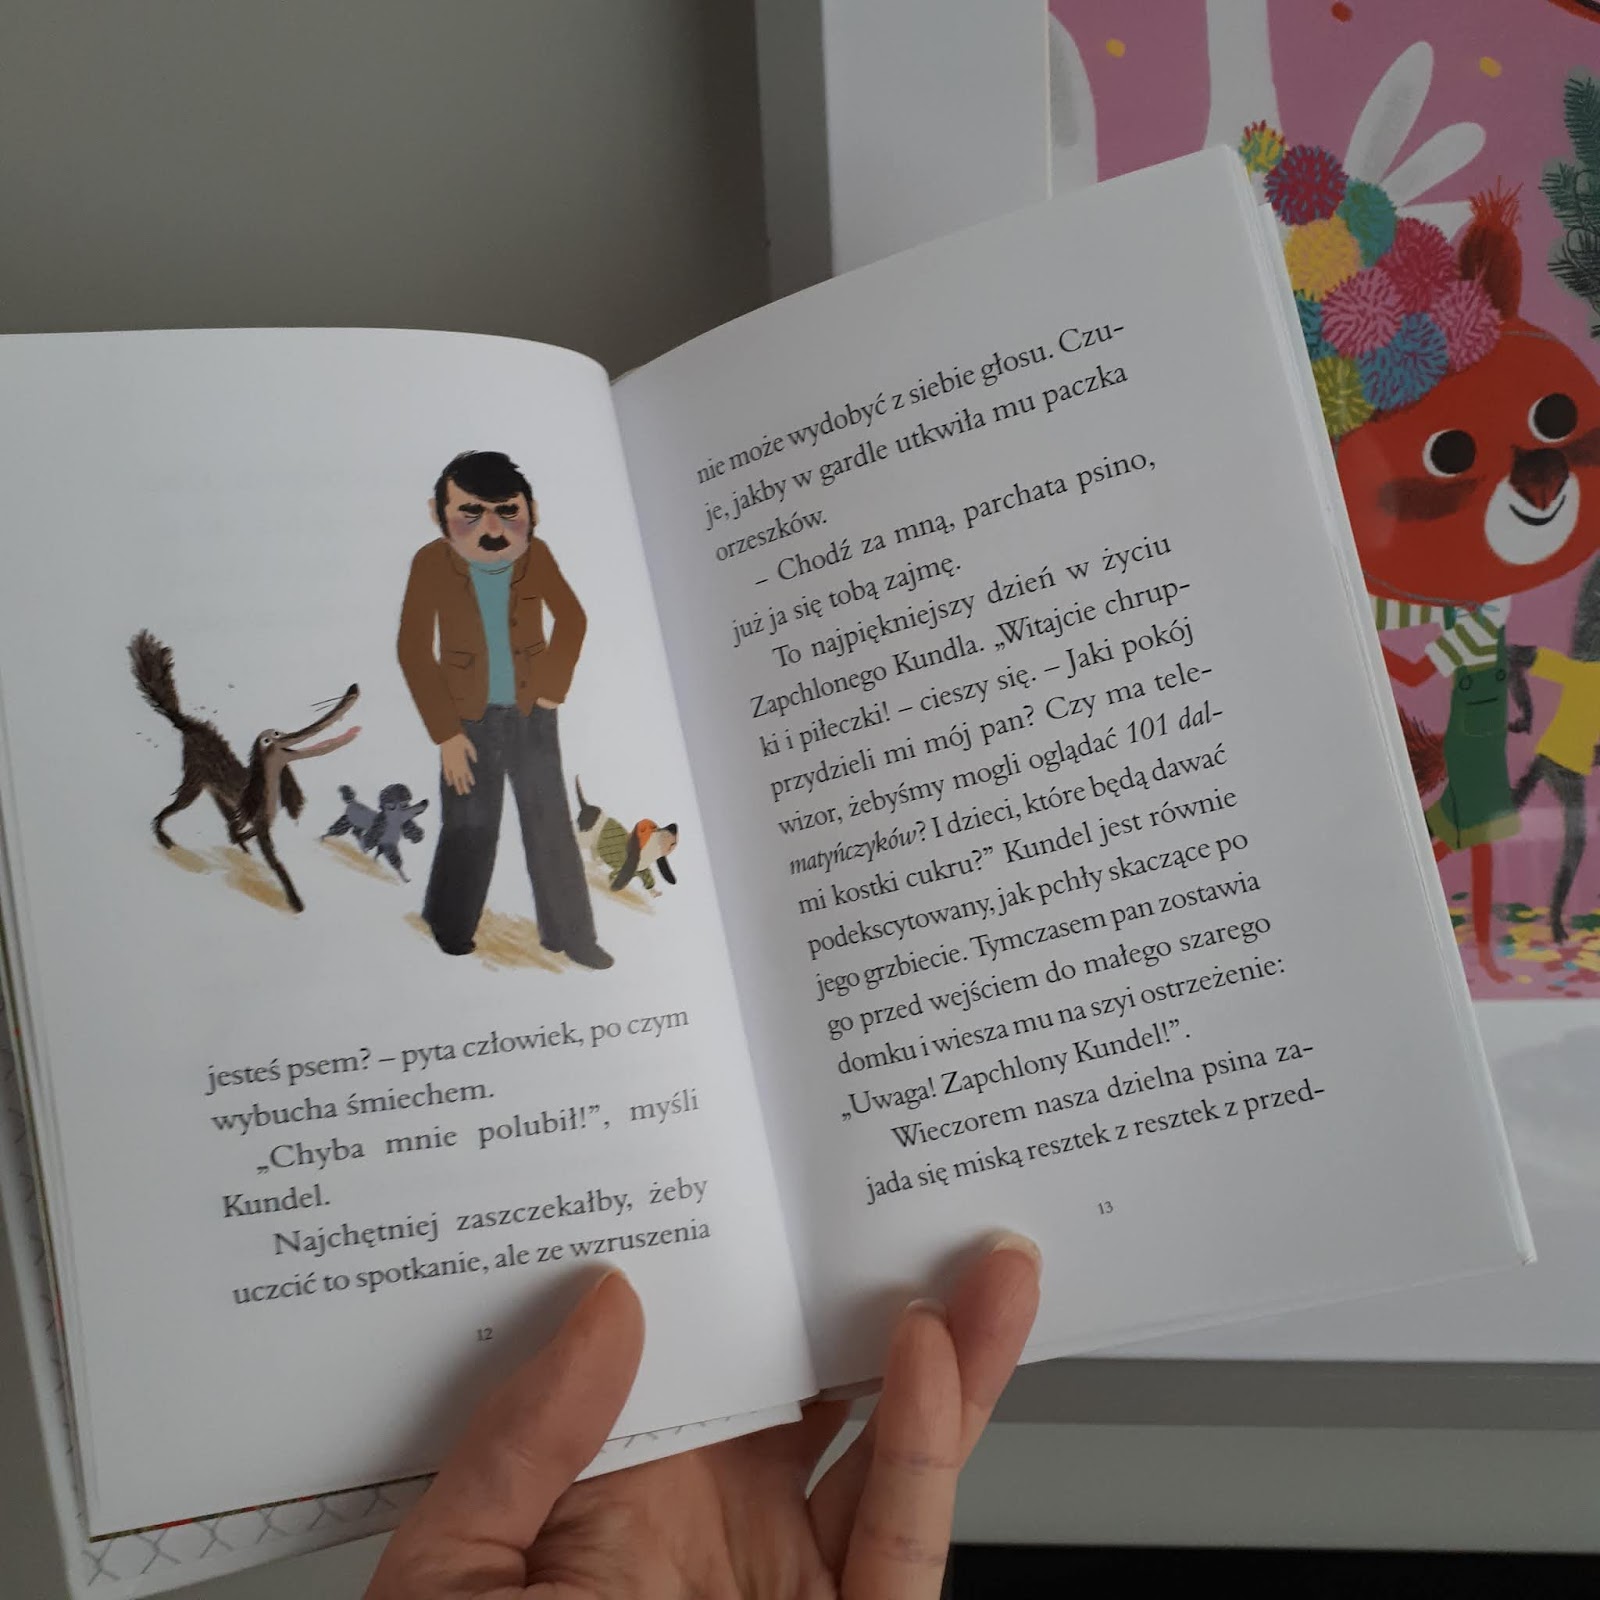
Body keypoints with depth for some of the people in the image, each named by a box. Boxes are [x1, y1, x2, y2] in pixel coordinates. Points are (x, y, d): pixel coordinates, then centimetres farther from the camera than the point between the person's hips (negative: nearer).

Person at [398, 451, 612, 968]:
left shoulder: (536, 555, -8)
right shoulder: (432, 563, -14)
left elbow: (571, 618, 9)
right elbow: (414, 650, -10)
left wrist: (554, 688, 3)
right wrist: (446, 734, -12)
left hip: (531, 714, 2)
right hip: (470, 717, -2)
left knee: (551, 824, 6)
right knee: (469, 832, 5)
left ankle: (570, 934, 18)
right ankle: (450, 938, 25)